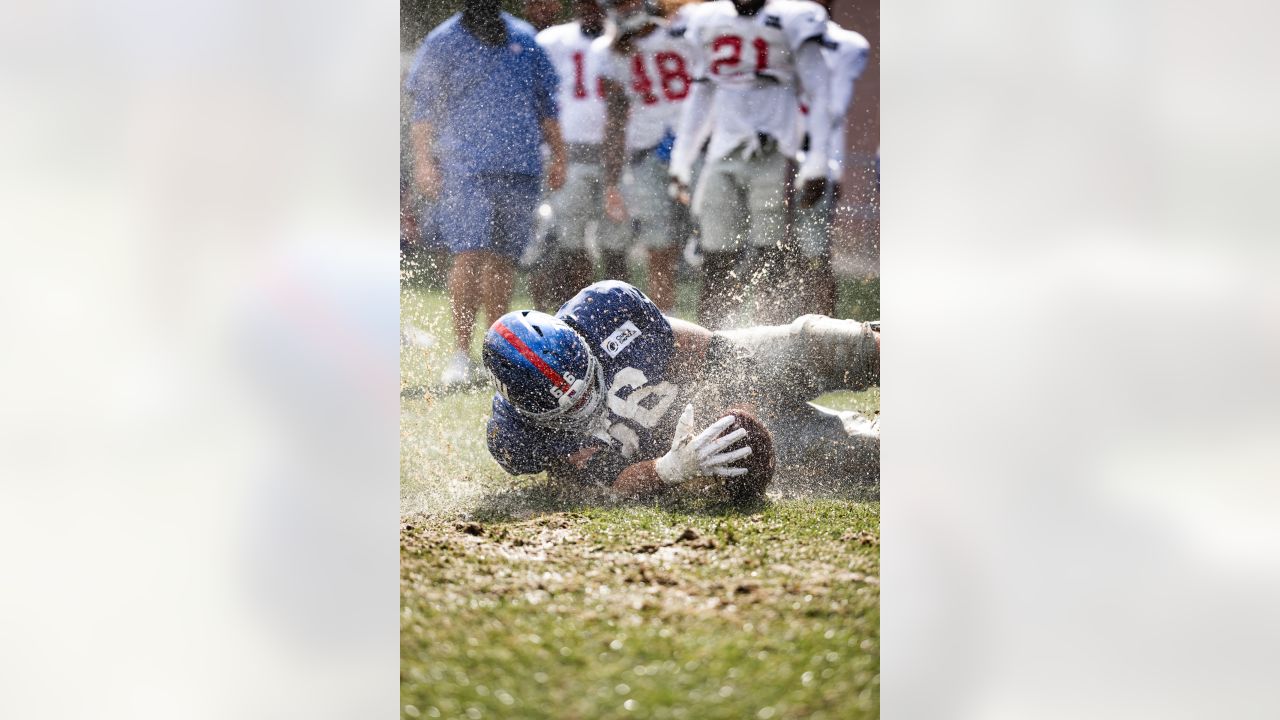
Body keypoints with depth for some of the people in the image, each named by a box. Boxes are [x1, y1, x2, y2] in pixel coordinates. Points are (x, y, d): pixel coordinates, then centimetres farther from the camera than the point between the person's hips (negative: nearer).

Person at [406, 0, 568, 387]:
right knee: (470, 257, -13)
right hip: (465, 167, -4)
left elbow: (545, 104, 21)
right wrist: (424, 162, -6)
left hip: (521, 167, 4)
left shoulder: (525, 39, 16)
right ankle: (461, 353, -12)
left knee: (503, 260, 6)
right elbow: (425, 108, 3)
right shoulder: (443, 42, 5)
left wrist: (558, 156, 16)